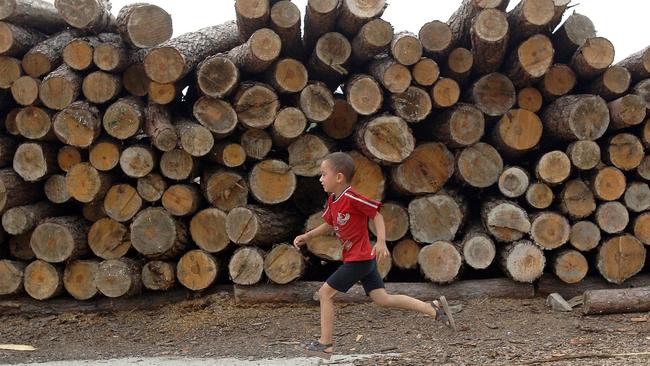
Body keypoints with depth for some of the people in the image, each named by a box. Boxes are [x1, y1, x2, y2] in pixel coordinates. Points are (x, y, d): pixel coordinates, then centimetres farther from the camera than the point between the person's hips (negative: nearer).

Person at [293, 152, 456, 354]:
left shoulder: (351, 197, -19)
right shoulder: (332, 200, 9)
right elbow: (329, 225, 23)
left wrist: (381, 241, -26)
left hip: (359, 259, -9)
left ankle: (325, 343, 5)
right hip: (364, 259, 9)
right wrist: (307, 236, 14)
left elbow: (376, 215, -16)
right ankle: (434, 308, 7)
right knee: (383, 299, 8)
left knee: (325, 292, -3)